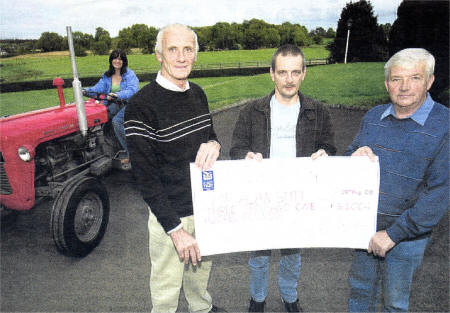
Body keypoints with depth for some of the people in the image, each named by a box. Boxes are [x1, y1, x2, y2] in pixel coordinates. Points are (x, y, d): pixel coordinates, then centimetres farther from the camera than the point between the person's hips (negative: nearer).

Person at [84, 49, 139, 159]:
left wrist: (117, 95, -35)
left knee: (116, 121, -31)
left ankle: (130, 151, -21)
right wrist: (87, 90, -17)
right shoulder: (107, 75, 13)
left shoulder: (129, 74, -4)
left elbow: (132, 90, -19)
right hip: (114, 105, 5)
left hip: (128, 104, -5)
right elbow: (100, 86, 3)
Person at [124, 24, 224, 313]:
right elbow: (146, 176, -20)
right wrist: (175, 229, -20)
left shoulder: (198, 93, 2)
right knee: (167, 288, 13)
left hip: (206, 204, 7)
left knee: (201, 267, 30)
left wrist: (213, 144, -12)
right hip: (170, 214, -7)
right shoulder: (142, 105, -20)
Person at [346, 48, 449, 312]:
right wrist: (355, 156, -15)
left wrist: (393, 234, -21)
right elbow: (349, 157, 10)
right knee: (360, 290, 22)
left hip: (406, 236, -4)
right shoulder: (374, 117, 1)